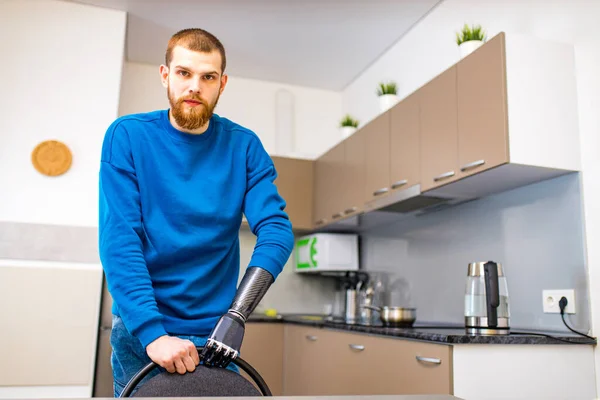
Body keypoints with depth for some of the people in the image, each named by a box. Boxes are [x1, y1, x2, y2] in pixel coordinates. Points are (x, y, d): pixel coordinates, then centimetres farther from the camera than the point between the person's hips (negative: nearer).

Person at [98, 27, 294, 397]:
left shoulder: (244, 146, -4)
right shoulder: (127, 135, -8)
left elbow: (277, 230, -13)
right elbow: (118, 239, -15)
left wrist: (237, 314, -26)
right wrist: (152, 332, -25)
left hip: (215, 334, 1)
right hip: (140, 330, -1)